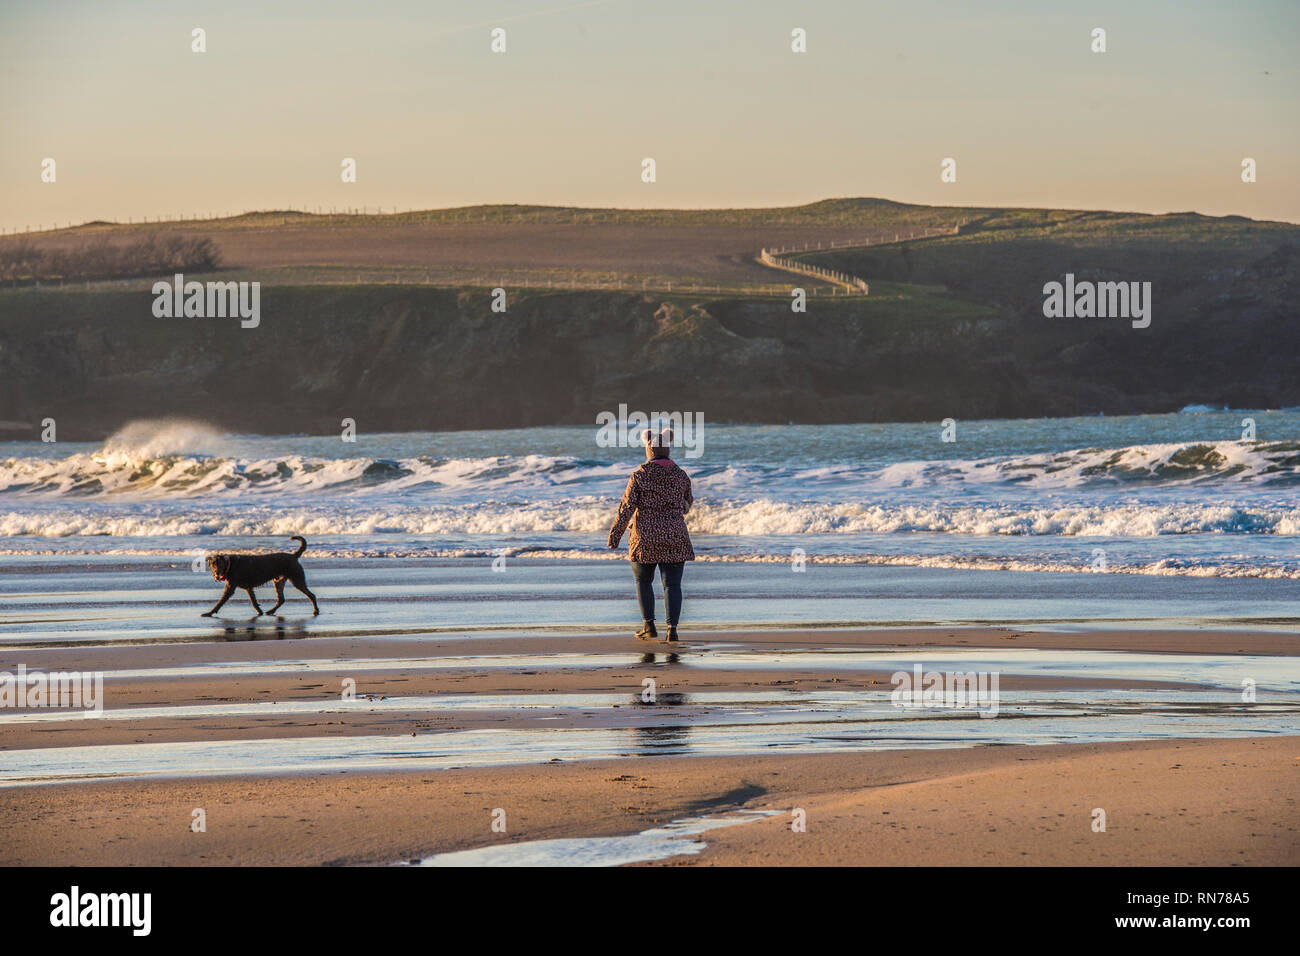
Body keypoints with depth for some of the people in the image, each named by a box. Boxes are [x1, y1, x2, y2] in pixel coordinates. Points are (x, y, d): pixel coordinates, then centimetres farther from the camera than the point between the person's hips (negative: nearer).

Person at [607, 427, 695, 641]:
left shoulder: (640, 476, -8)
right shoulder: (681, 476, 1)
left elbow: (626, 507, -9)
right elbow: (687, 504, 16)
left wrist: (615, 534, -1)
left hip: (646, 538, -2)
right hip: (674, 538, 2)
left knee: (643, 581, 16)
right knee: (672, 584, 3)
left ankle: (649, 625, 9)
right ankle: (672, 628, -9)